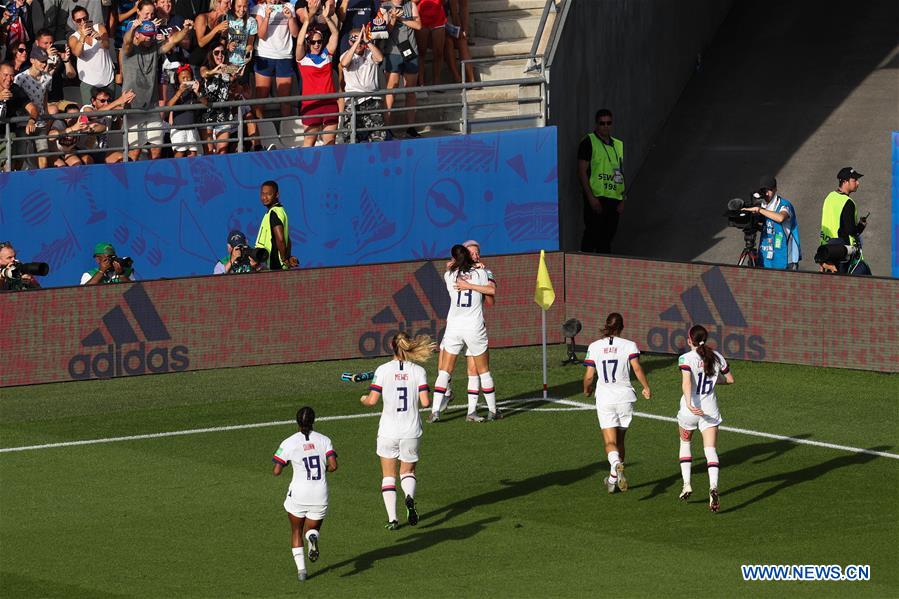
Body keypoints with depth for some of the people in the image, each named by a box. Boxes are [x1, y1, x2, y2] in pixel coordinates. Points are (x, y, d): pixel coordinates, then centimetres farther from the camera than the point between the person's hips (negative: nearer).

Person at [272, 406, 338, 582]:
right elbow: (333, 465, -9)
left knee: (296, 531, 19)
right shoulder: (324, 440, 0)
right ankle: (313, 538, -18)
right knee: (313, 529, 20)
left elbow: (276, 471, -7)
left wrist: (285, 463, 15)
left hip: (298, 494, -1)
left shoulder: (289, 443, -5)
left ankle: (301, 568, 2)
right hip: (320, 495, 1)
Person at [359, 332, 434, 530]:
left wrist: (364, 399, 12)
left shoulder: (383, 370, -8)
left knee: (388, 476, 13)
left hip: (388, 431, -1)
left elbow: (372, 400, -11)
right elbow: (425, 402, -11)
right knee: (408, 471, 19)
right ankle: (409, 497, -14)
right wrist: (430, 401, 12)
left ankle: (392, 518, 2)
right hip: (411, 431, 1)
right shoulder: (418, 371, -5)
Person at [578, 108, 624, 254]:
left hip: (614, 198, 6)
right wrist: (591, 198, -15)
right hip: (596, 197, -6)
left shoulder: (618, 145, 17)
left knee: (607, 238, 7)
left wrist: (622, 199, 13)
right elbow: (582, 172, -7)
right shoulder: (588, 142, -2)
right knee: (592, 235, -9)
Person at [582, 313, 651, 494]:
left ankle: (617, 466, -35)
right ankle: (613, 479, 25)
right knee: (619, 440, 16)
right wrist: (646, 387, -3)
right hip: (625, 397, 1)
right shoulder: (629, 345, -3)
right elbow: (637, 368, -16)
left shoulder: (594, 347, 0)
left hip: (605, 398, -1)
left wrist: (586, 390, 19)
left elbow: (589, 376, -1)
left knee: (610, 442, -4)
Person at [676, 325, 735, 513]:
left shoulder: (686, 359, -11)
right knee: (711, 450, -3)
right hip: (710, 410, 2)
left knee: (685, 443, 24)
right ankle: (713, 486, -25)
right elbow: (729, 379, 14)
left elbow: (686, 382, -27)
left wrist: (689, 404, -35)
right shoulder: (717, 357, 2)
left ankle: (686, 484, 18)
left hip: (690, 409, -2)